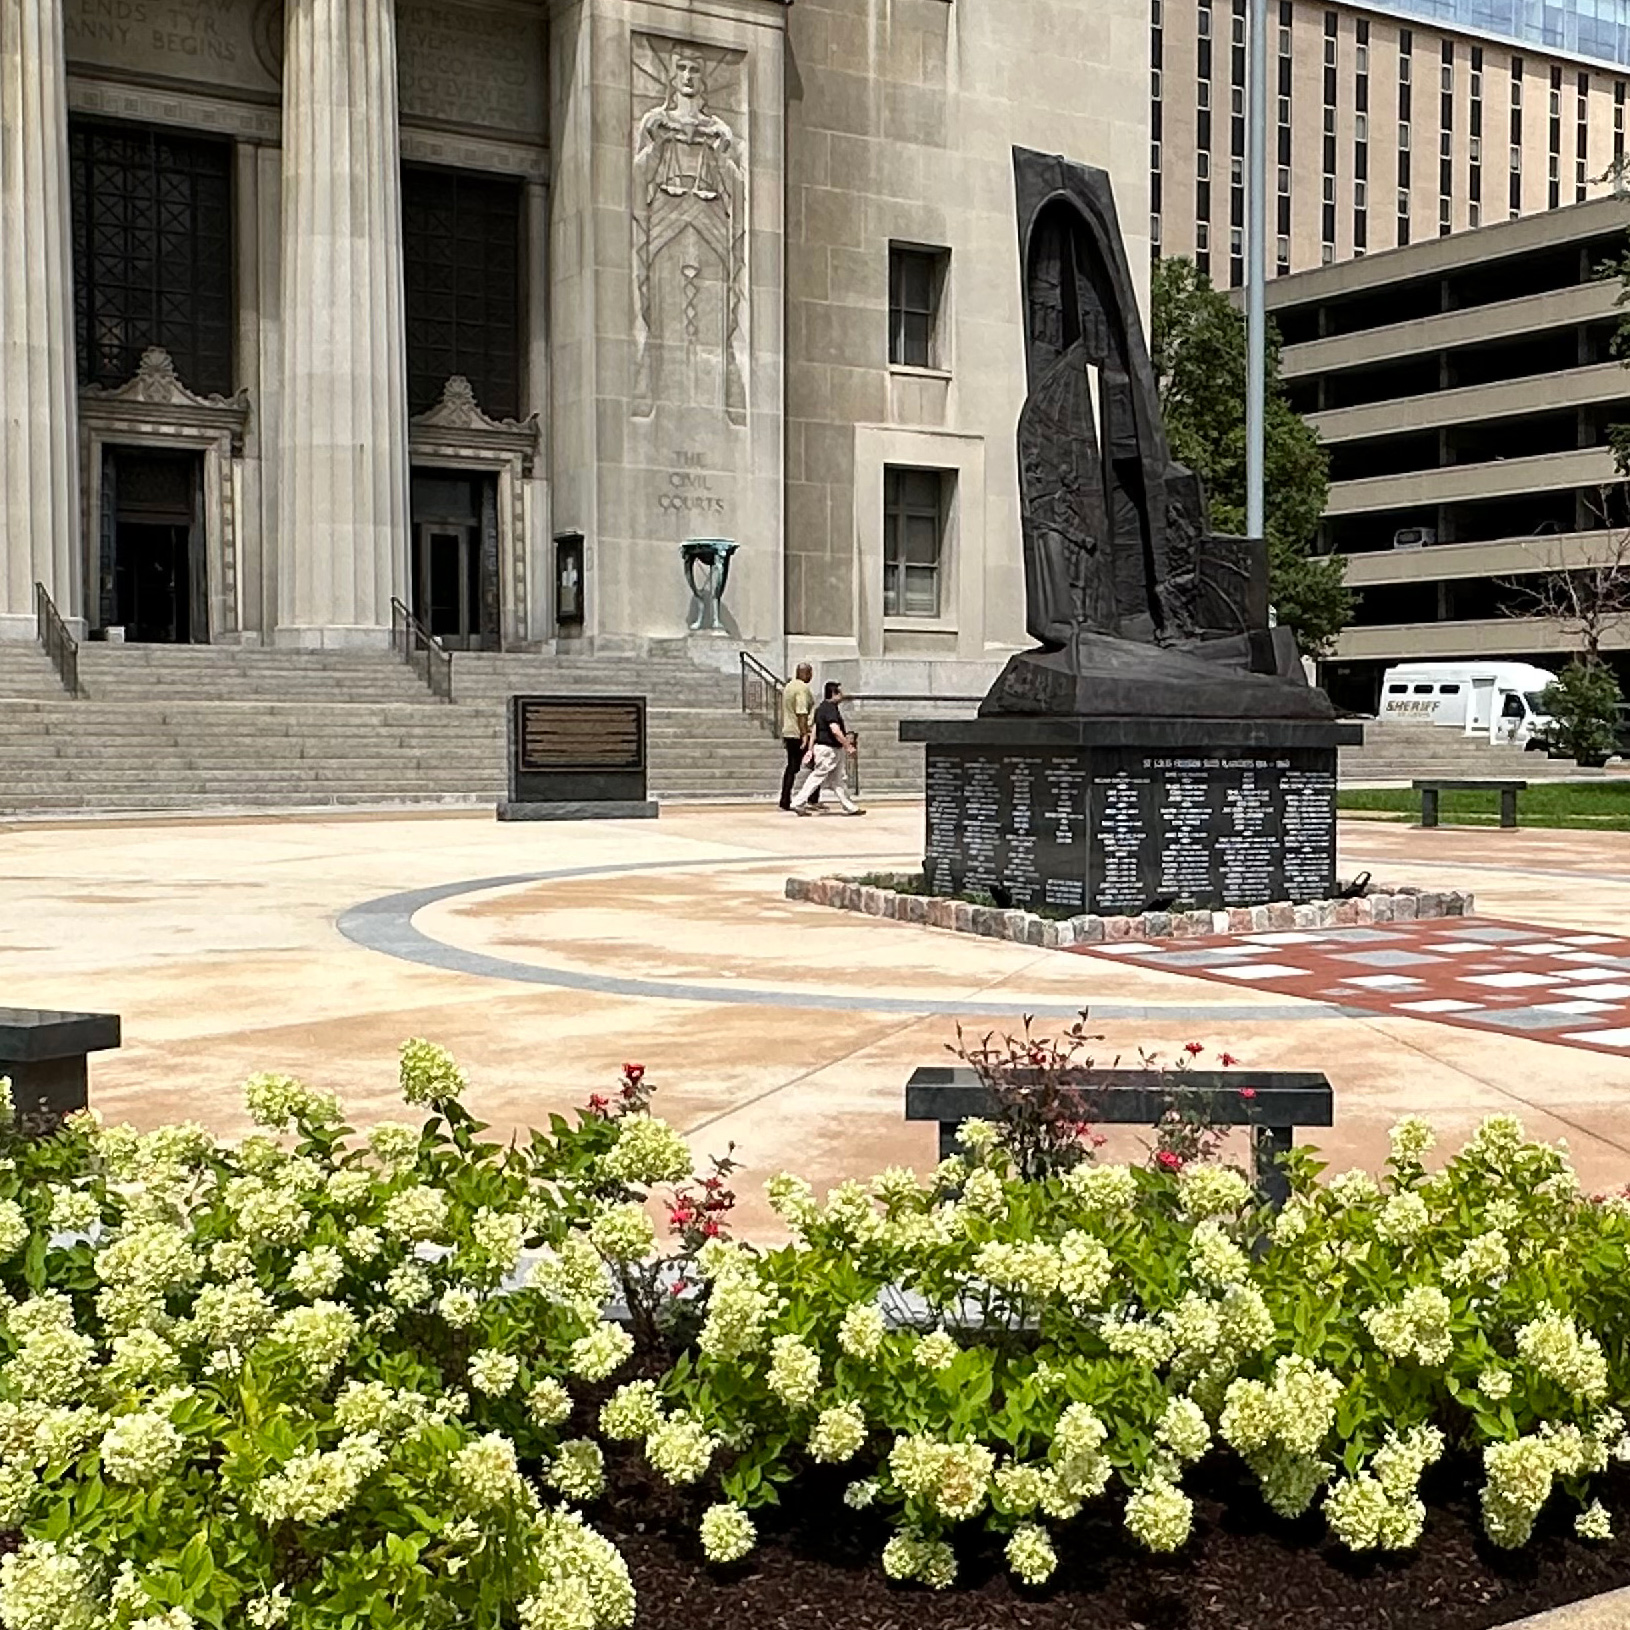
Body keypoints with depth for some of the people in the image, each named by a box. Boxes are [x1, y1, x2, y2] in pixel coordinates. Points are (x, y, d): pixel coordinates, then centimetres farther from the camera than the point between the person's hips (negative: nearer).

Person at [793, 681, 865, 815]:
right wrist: (848, 746, -18)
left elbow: (814, 729, 15)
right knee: (817, 777, -4)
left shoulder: (821, 707, 13)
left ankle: (850, 807, 16)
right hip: (829, 749, -10)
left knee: (837, 780, 11)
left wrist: (810, 749, 16)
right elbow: (835, 731, -26)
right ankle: (799, 803, -1)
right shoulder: (830, 709, -18)